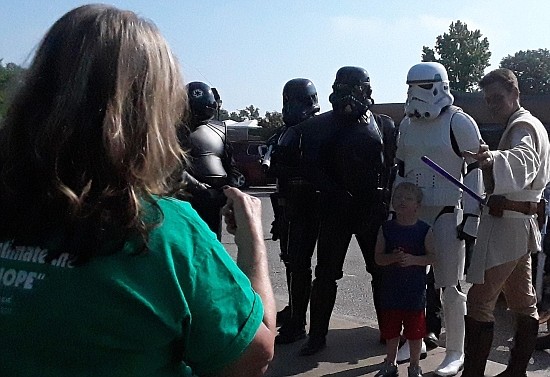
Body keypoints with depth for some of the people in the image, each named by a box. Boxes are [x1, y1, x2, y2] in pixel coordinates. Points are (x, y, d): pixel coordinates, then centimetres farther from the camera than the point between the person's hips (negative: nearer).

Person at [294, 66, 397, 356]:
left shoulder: (384, 125, 6)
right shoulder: (320, 125, 1)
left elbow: (393, 167, 4)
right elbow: (309, 167, -4)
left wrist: (385, 200, -7)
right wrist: (337, 193, -13)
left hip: (373, 209, 1)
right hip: (335, 209, -1)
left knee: (382, 270, 9)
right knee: (325, 274, 2)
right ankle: (317, 335, 13)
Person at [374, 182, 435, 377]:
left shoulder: (424, 230, -6)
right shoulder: (386, 228, -1)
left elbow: (432, 256, -7)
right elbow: (378, 257, -3)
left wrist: (413, 259, -22)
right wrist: (393, 257, -22)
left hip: (415, 289, -2)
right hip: (391, 288, 2)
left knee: (415, 331, 9)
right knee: (390, 330, 14)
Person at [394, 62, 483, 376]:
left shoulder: (459, 122, -8)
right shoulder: (408, 124, 10)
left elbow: (474, 171, -8)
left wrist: (472, 216, -12)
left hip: (447, 214, -5)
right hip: (412, 213, 5)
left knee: (450, 286, 1)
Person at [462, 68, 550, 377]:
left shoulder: (522, 126, -14)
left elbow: (523, 160, -39)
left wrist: (491, 159, -58)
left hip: (506, 222, -11)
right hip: (524, 219, 11)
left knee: (480, 300, -13)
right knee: (523, 301, 15)